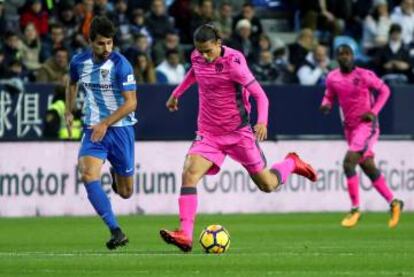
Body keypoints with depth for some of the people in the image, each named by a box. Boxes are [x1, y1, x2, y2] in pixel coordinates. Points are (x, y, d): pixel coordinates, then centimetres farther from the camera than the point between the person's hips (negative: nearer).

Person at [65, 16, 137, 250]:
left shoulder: (120, 64, -14)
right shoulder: (79, 62, 0)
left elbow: (131, 102, -15)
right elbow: (72, 85, 23)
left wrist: (105, 124, -21)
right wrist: (69, 112, 14)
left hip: (120, 128, -2)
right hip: (93, 129, 2)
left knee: (125, 193, 6)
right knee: (88, 176, -25)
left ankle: (118, 176, 46)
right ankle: (116, 231, -24)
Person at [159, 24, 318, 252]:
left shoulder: (233, 62, -20)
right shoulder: (197, 58, -2)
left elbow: (260, 95, -21)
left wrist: (262, 121, -37)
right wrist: (177, 93, 31)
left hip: (238, 133, -4)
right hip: (208, 134, 4)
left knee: (267, 185, 6)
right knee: (189, 174, -21)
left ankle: (291, 164, 41)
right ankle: (185, 235, -28)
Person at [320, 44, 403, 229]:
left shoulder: (364, 75, -11)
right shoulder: (332, 78, 3)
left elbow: (384, 90, -1)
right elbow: (329, 97, 16)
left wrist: (374, 112, -12)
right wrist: (326, 105, -7)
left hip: (367, 125, -6)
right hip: (350, 128, 6)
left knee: (348, 163, -19)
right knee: (368, 168, 12)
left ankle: (355, 210, -11)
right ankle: (393, 203, 27)